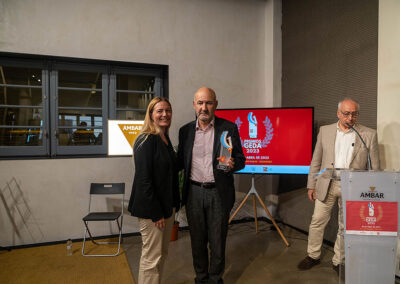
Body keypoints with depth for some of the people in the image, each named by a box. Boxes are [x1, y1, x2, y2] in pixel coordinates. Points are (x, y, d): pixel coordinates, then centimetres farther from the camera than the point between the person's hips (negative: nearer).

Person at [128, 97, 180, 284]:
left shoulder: (165, 139, 11)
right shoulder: (146, 140, -16)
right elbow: (143, 179, -20)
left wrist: (173, 204, 14)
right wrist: (155, 213, -18)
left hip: (167, 206, 9)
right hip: (151, 208, -9)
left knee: (162, 253, 19)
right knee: (151, 257, 3)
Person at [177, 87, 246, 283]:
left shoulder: (229, 128, -4)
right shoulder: (185, 130, 5)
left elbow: (240, 160, -2)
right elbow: (181, 162, 9)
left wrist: (232, 164, -24)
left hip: (218, 193, -2)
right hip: (194, 192, 3)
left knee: (217, 240, 11)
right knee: (197, 240, 16)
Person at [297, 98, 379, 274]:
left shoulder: (369, 135, 1)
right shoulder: (325, 131, 5)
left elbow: (374, 167, 3)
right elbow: (316, 161, 7)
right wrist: (311, 185, 4)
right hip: (326, 185, 1)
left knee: (345, 227, 11)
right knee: (317, 222, 9)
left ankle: (339, 262, 30)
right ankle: (313, 256, 28)